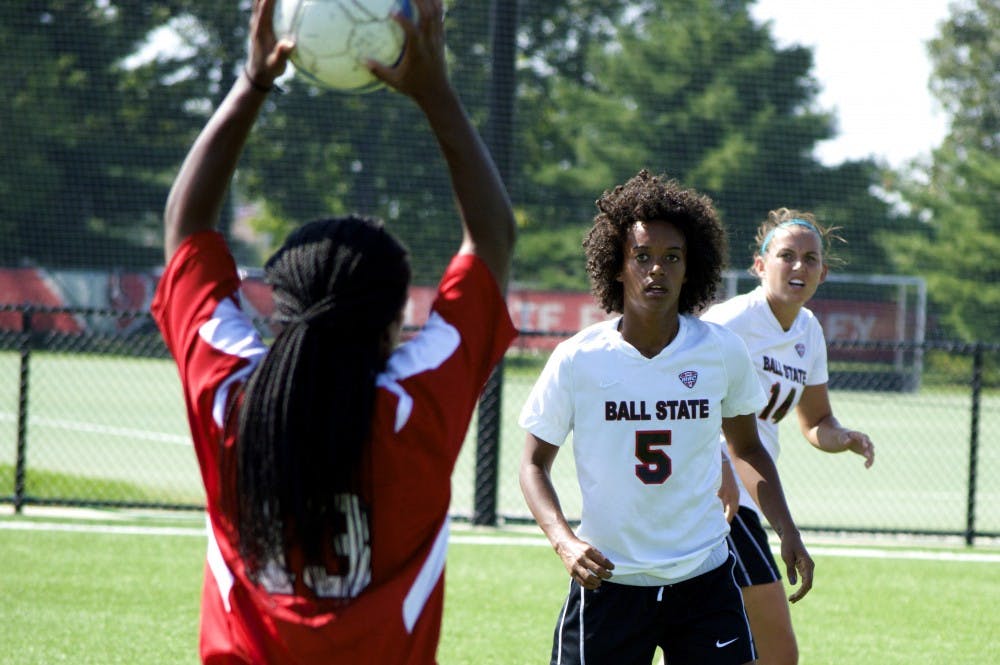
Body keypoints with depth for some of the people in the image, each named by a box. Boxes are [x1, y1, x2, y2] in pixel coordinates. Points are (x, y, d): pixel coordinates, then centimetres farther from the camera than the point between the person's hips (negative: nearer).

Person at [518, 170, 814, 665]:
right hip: (608, 578, -1)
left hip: (704, 574, 2)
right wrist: (564, 541, -15)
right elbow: (534, 462, 2)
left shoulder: (723, 353, -1)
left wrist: (786, 532, 3)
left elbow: (746, 448, 15)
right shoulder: (576, 360, -7)